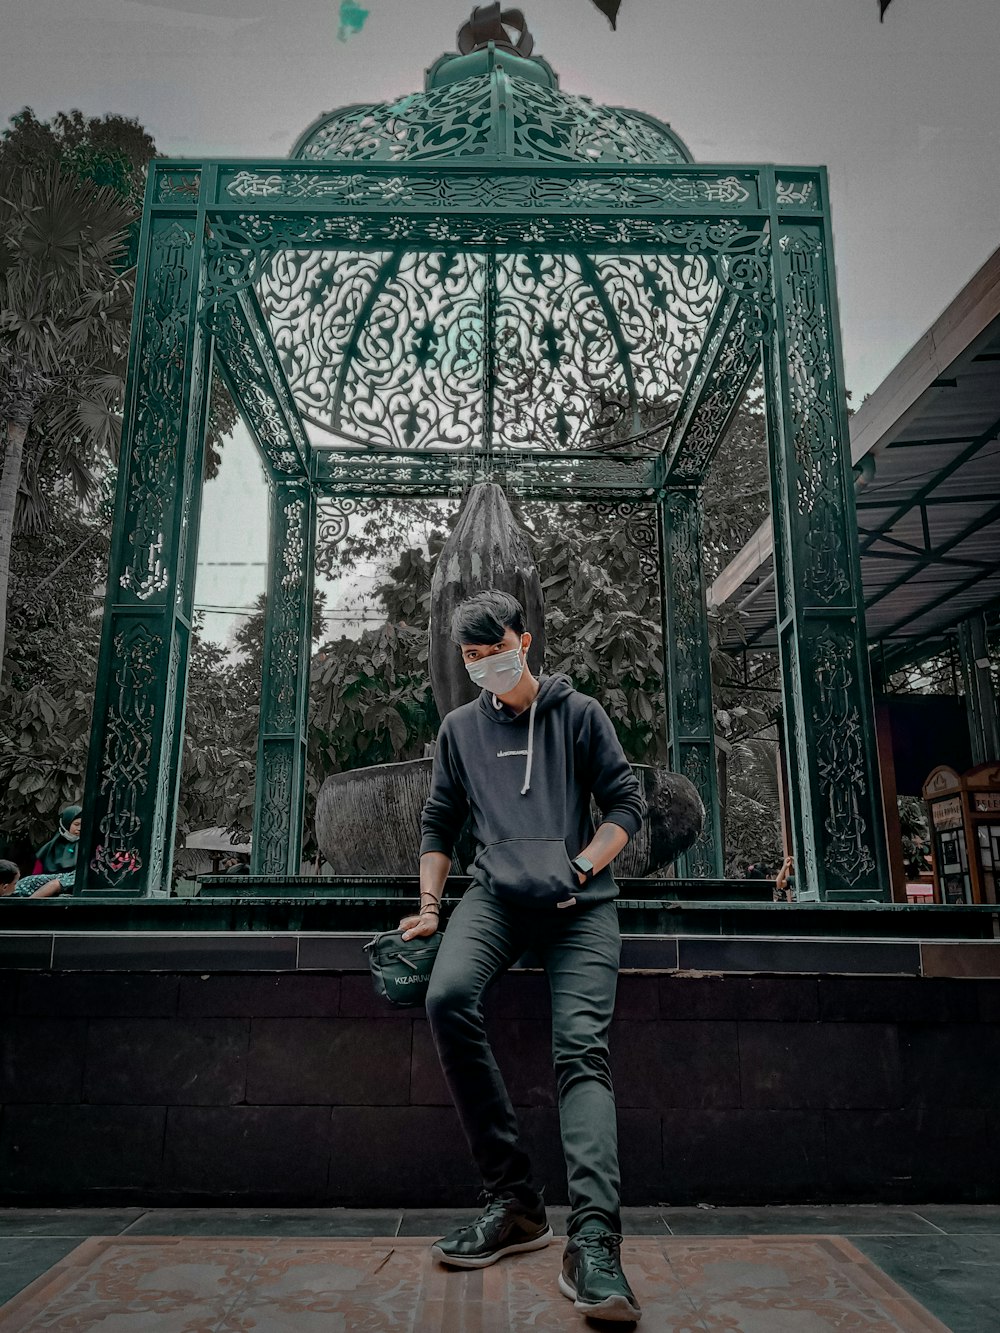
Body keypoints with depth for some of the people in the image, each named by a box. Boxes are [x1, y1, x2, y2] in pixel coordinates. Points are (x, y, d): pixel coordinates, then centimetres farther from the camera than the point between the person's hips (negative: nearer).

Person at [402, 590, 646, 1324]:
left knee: (582, 1046, -19)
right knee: (448, 995, -26)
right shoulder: (460, 728, 16)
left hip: (580, 904, -1)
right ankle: (514, 1200, -15)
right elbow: (440, 822, 19)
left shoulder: (579, 713, 8)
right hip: (495, 894, 2)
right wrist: (429, 906, 9)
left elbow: (627, 803, 5)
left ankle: (594, 1243, -22)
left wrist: (581, 867, -9)